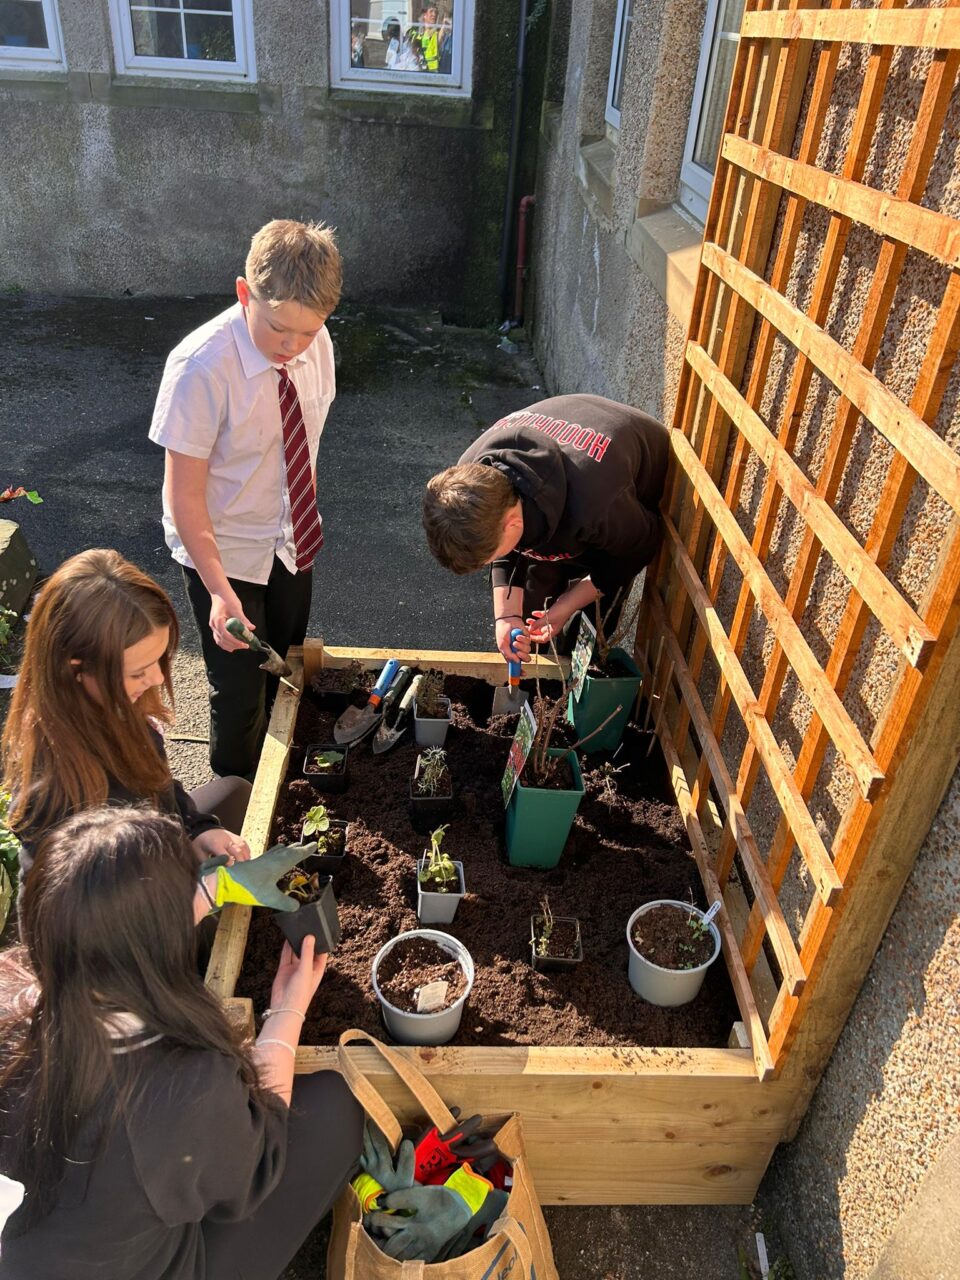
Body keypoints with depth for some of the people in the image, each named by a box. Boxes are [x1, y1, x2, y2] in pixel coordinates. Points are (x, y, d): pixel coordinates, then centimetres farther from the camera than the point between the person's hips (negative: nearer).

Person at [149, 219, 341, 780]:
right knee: (241, 694, 5)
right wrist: (219, 589, -30)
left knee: (286, 676, 20)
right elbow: (185, 495, -23)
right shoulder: (201, 368, -28)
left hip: (292, 543, 5)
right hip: (223, 553, -5)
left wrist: (307, 521, 11)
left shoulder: (317, 346, -11)